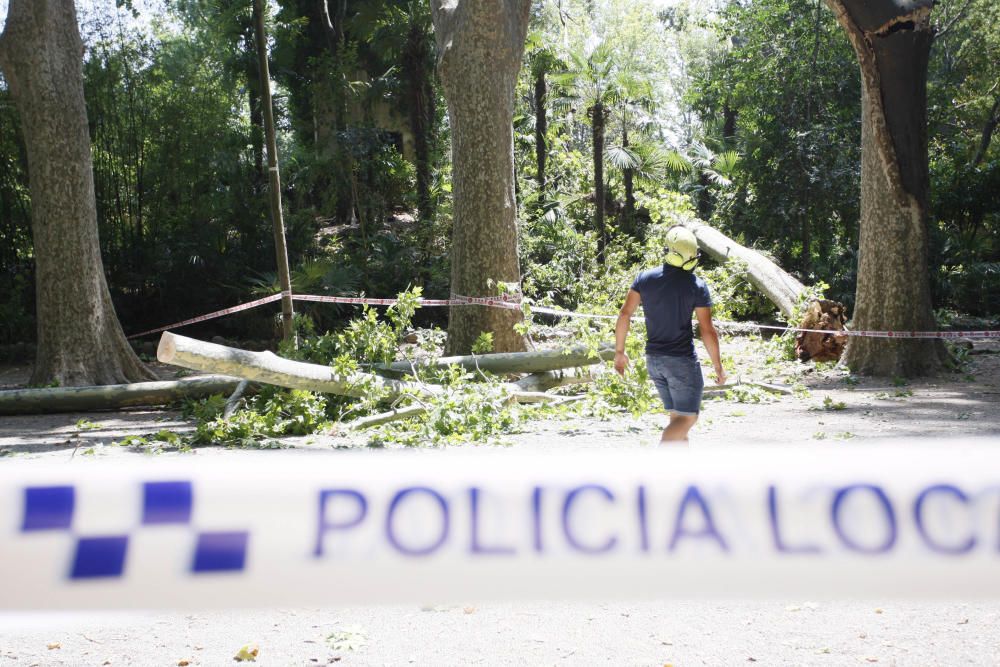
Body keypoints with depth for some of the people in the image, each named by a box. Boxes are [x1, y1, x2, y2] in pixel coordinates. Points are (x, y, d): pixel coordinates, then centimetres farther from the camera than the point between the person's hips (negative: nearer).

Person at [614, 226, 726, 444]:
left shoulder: (645, 278, 0)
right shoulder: (697, 286, -10)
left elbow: (625, 314, -1)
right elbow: (707, 331, -10)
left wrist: (619, 352, 9)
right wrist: (718, 367, 1)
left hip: (653, 359, 5)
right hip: (682, 360, -5)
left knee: (676, 415, 17)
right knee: (687, 417, -2)